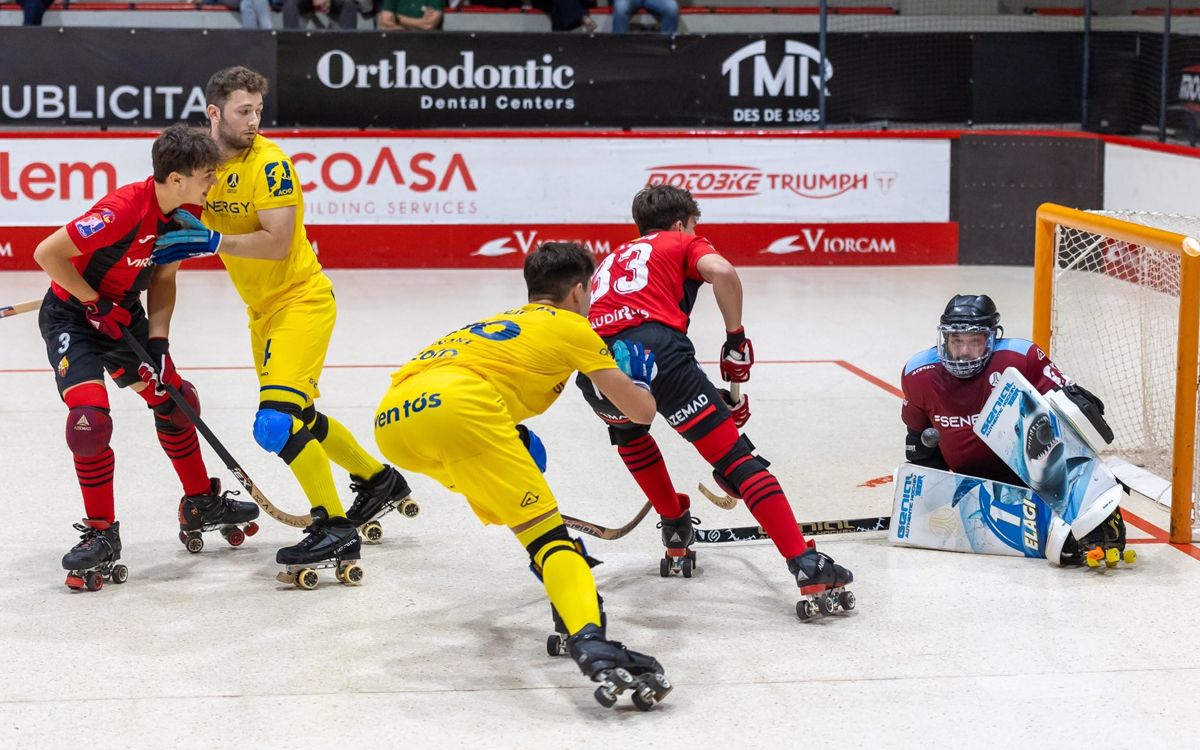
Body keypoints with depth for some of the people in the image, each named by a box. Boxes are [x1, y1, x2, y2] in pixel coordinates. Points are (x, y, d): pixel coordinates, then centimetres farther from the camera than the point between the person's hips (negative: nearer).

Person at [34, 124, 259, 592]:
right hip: (71, 314, -8)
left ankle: (201, 503, 28)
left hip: (124, 311, 8)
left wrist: (157, 341, -8)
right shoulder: (123, 210, -34)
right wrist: (95, 304, -21)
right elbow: (48, 253, -28)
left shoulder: (187, 212, -9)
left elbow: (163, 279, 2)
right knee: (90, 417, -20)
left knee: (174, 399, 10)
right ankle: (102, 533, -6)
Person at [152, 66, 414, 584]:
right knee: (299, 417, 20)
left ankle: (335, 528, -11)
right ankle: (379, 482, 40)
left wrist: (213, 241, -28)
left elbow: (277, 242, -26)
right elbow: (190, 226, 16)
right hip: (263, 307, 9)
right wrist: (177, 245, -3)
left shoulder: (270, 162, -18)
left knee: (277, 421, -20)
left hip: (301, 299, -9)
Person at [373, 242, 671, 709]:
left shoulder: (501, 321, 38)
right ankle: (590, 642, -30)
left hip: (392, 417, 7)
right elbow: (641, 411, 22)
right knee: (546, 530, -7)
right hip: (457, 405, -7)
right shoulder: (571, 326, 21)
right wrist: (637, 377, 43)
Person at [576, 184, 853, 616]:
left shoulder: (611, 260, 40)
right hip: (656, 348, -5)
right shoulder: (684, 244, 25)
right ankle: (807, 565, -12)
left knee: (629, 433, 38)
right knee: (733, 455, -3)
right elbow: (720, 271, 1)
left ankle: (677, 533, 38)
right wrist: (736, 339, 8)